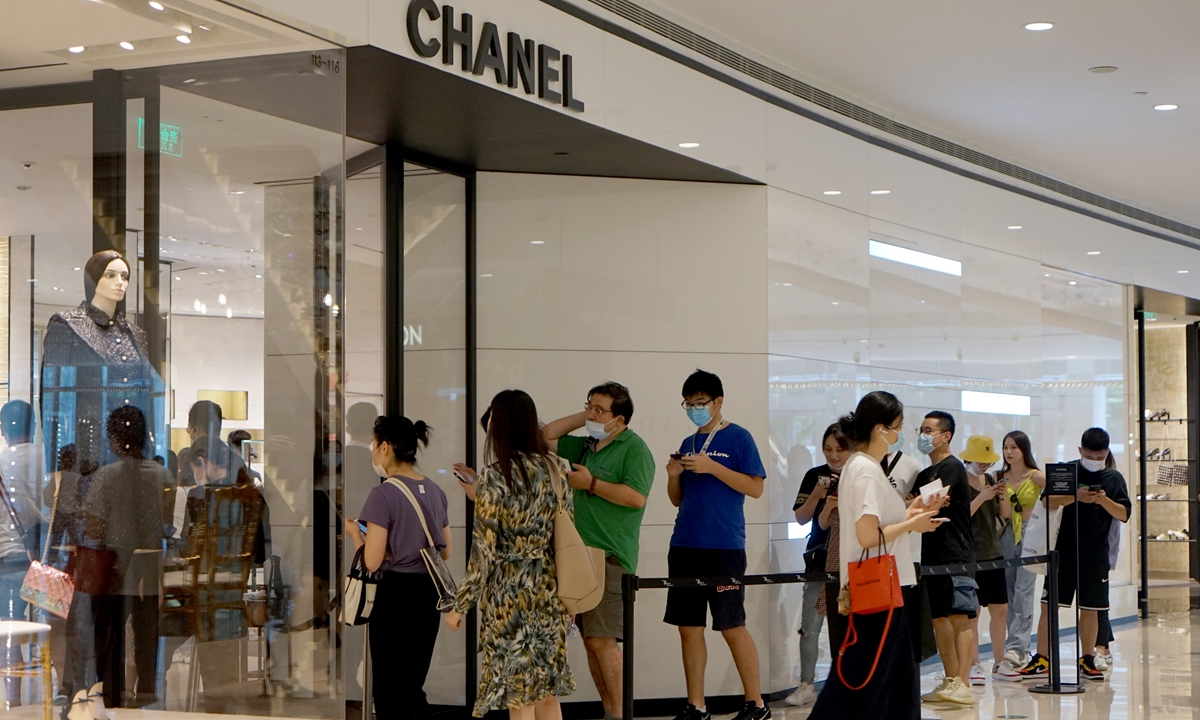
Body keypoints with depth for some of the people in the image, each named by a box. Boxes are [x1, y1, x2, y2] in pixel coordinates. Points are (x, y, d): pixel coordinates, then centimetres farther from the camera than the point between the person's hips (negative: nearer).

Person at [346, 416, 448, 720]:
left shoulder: (384, 494, -15)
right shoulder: (435, 491, 7)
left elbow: (372, 561, -16)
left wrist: (354, 532, 1)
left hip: (397, 595, -7)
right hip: (430, 594, 7)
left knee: (392, 694, 4)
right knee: (413, 688, 18)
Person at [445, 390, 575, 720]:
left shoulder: (493, 478, -15)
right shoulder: (554, 469, 2)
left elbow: (484, 552, -15)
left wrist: (459, 606, -7)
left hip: (509, 593, -6)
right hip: (549, 590, 6)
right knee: (546, 691, 14)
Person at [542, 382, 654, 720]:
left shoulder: (634, 448, -7)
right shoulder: (586, 446, 17)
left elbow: (636, 497, -18)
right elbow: (546, 438, 22)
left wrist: (591, 484, -13)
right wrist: (583, 418, 12)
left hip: (611, 557, -8)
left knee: (601, 640, -12)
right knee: (590, 640, 9)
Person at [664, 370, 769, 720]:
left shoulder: (738, 438, -2)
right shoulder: (688, 444, 16)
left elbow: (756, 488, -9)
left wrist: (711, 467, -16)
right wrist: (673, 475, -1)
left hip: (724, 547, -6)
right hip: (684, 546, 6)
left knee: (731, 626, -3)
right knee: (689, 627, 6)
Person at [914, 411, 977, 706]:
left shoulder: (952, 468, -8)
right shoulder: (925, 474, 19)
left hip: (956, 553, -9)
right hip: (933, 555, 9)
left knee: (960, 617, -11)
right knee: (940, 619, 9)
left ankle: (963, 684, -16)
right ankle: (950, 681, 15)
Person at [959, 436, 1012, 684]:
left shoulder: (989, 479, 13)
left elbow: (1006, 514, 13)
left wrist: (1003, 497, -6)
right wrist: (982, 497, -22)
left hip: (994, 552, 7)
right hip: (970, 555, -7)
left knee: (1000, 609, 8)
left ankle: (999, 663, 18)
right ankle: (974, 665, 1)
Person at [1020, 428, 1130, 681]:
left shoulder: (1114, 478, 6)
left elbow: (1124, 515, 1)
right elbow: (1048, 501, -7)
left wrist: (1104, 501, -16)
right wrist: (1076, 496, -21)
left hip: (1095, 554, 1)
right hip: (1064, 550, -1)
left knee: (1090, 609, 6)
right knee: (1048, 604, -3)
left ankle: (1087, 660, 18)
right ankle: (1041, 659, 4)